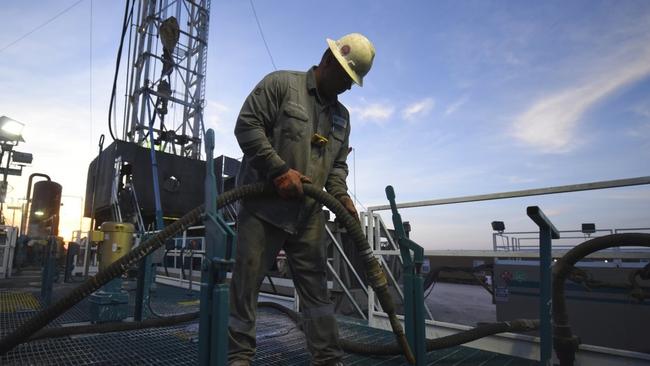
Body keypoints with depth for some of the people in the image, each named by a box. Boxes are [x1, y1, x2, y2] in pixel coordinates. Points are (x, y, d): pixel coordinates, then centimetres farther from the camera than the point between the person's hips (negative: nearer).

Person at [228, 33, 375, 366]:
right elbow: (246, 125, -9)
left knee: (316, 286, 7)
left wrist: (340, 195, 0)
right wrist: (280, 170, -17)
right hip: (263, 204, -5)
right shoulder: (281, 83, -1)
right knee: (247, 281, 2)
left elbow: (338, 163, 20)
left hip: (308, 214, 6)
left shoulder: (341, 116, 18)